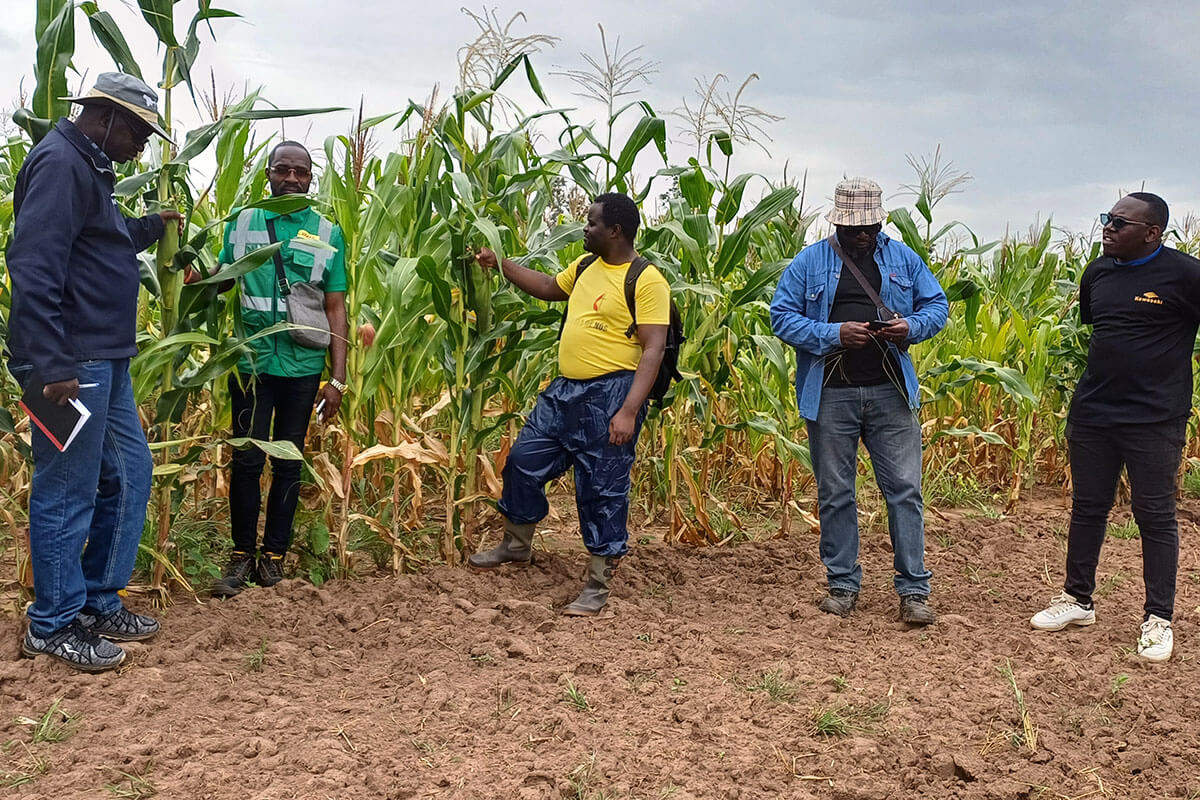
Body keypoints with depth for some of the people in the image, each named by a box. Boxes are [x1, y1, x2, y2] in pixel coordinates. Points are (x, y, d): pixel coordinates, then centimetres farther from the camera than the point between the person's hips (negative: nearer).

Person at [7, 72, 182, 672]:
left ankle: (99, 602, 27)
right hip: (71, 363, -11)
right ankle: (53, 626, 13)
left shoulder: (89, 168, 19)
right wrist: (51, 365, -27)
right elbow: (34, 267, -23)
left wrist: (150, 228, 19)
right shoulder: (61, 163, -14)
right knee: (67, 493, -1)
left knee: (129, 474, 15)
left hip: (104, 361, 11)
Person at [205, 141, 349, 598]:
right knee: (247, 459, 1)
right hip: (252, 361, 0)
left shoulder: (328, 234, 3)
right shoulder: (242, 223, 6)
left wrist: (338, 378, -3)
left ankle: (274, 554, 21)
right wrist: (192, 274, -13)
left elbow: (336, 309, 2)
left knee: (288, 462, 9)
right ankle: (242, 554, 15)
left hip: (303, 367, 0)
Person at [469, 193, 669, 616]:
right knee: (523, 461, 15)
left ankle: (598, 587, 15)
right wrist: (500, 263, 26)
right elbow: (549, 287, 31)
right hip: (565, 389, 8)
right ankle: (516, 545, 38)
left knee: (602, 491, 0)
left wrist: (629, 411, -25)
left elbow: (653, 349, -18)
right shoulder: (586, 266, 11)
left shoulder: (646, 280, -14)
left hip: (610, 394, -8)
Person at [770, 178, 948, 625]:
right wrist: (834, 334, -16)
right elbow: (782, 317, -3)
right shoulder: (809, 262, 3)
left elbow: (936, 304, 14)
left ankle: (913, 590, 7)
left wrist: (911, 327, -8)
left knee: (904, 489, -1)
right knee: (835, 493, 6)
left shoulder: (902, 258, 10)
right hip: (830, 395, -1)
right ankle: (843, 584, 19)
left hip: (890, 392, 1)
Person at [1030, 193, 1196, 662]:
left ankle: (1158, 619, 14)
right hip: (1091, 414, 6)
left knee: (1155, 516, 3)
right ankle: (1077, 600, 27)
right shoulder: (1098, 272, 8)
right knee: (1087, 508, 13)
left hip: (1154, 420, -5)